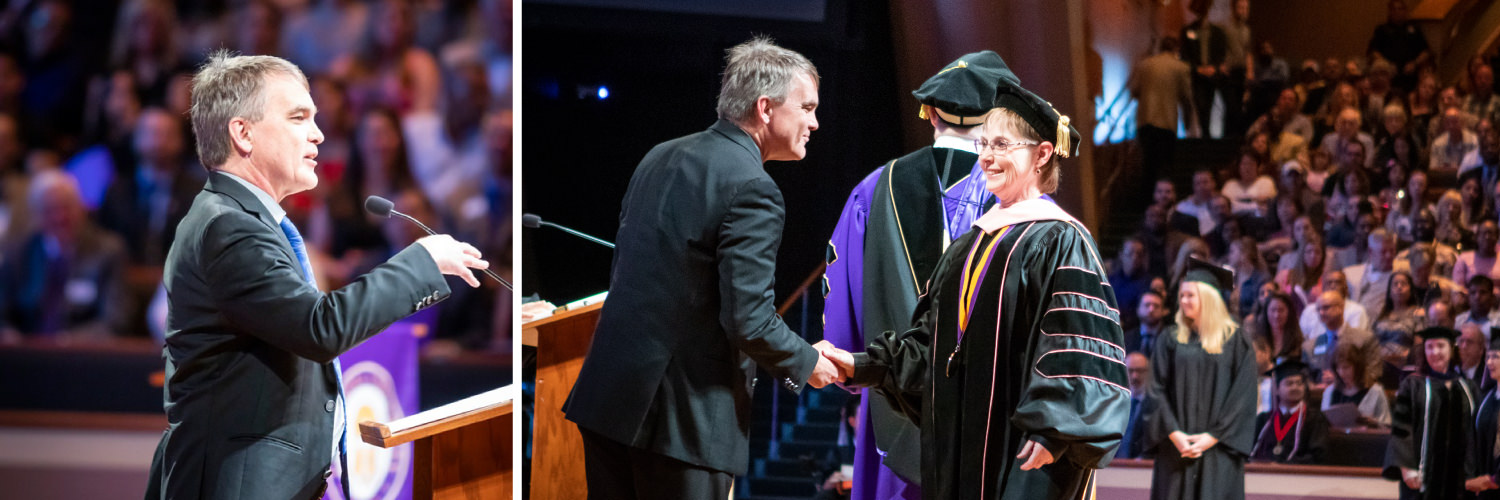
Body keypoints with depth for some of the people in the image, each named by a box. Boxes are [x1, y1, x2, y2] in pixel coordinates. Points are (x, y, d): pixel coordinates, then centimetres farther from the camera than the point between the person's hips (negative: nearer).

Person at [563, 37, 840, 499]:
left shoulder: (660, 157, 12)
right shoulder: (751, 189, -15)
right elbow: (749, 318, -18)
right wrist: (806, 364, 0)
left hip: (606, 393, 8)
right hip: (683, 417, -8)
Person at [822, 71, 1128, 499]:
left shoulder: (1060, 243, -6)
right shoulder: (971, 246, 18)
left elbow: (1080, 348, -14)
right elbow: (931, 338, 19)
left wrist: (1052, 432, -23)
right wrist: (865, 366, 7)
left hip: (1022, 449, -7)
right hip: (961, 443, 7)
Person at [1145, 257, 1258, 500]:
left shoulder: (1235, 341, 2)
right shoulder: (1171, 340, 10)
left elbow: (1243, 396, -3)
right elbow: (1157, 390, 3)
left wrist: (1213, 436, -11)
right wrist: (1174, 434, -10)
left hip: (1218, 449, -2)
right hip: (1176, 447, 2)